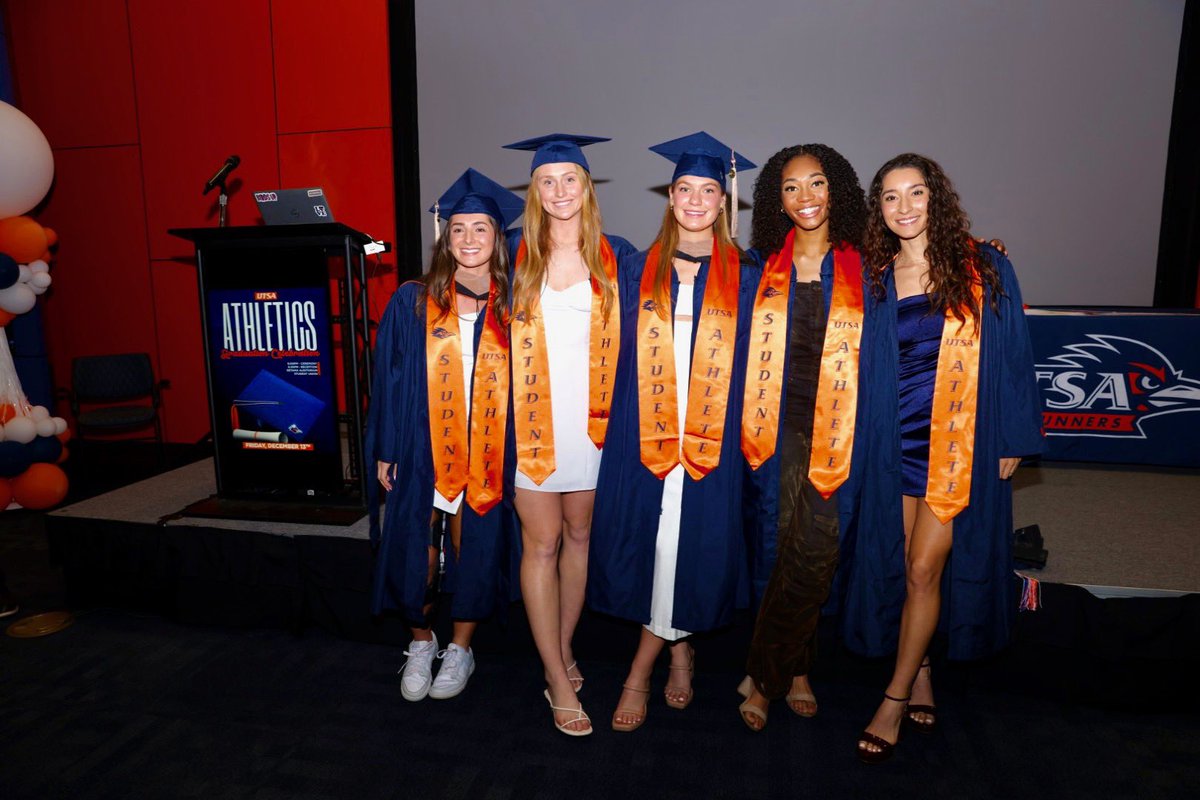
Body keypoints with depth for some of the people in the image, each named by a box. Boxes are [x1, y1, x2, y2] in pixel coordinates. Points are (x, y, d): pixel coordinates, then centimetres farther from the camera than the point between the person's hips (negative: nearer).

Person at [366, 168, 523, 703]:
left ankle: (460, 650, 32)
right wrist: (385, 450, -2)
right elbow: (389, 379, 1)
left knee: (476, 552, 9)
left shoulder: (510, 309, 2)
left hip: (486, 456, 1)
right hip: (422, 452, 0)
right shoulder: (413, 303, 0)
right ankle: (421, 644, 32)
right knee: (415, 554, 5)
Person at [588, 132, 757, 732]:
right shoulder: (639, 271, 7)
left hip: (711, 439, 0)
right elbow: (620, 356, 8)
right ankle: (679, 648, 26)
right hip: (643, 435, 1)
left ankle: (641, 671, 18)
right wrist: (612, 424, 1)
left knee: (692, 549, 1)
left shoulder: (742, 279, 6)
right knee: (643, 545, 2)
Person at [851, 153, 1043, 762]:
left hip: (962, 439, -2)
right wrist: (862, 438, 5)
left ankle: (895, 699, 11)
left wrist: (1013, 440, -1)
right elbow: (863, 364, 9)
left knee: (924, 570, -3)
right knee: (908, 568, 9)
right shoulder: (874, 277, 5)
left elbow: (1011, 354, 1)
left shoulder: (984, 268, -1)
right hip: (897, 442, 3)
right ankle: (920, 679, 29)